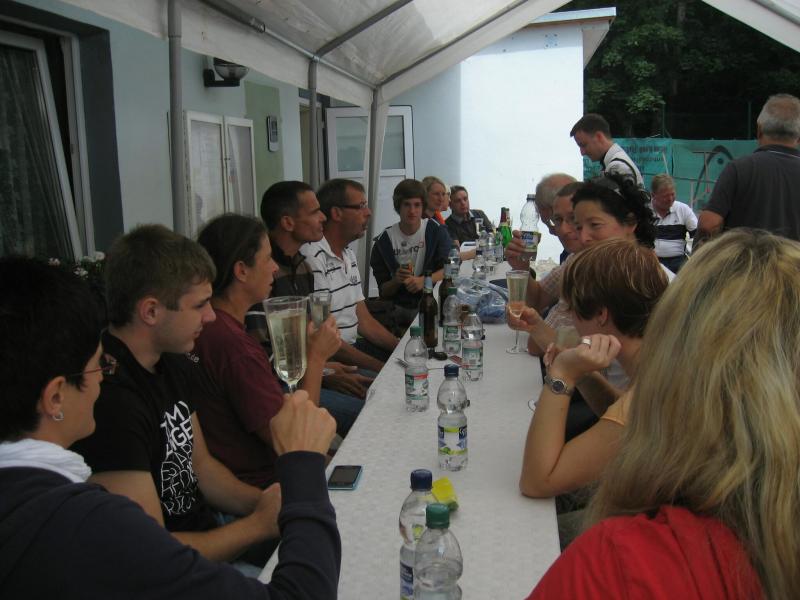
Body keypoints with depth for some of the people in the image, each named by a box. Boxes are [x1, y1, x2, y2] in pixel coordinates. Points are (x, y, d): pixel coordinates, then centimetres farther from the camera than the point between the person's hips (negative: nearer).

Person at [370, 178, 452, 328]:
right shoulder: (383, 241, 2)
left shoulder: (436, 230, 2)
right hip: (399, 309, 0)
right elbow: (383, 292, 6)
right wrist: (396, 281, -16)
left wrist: (424, 280, -24)